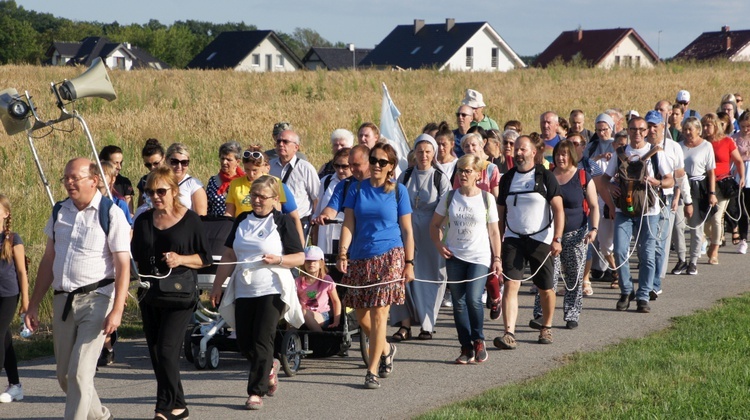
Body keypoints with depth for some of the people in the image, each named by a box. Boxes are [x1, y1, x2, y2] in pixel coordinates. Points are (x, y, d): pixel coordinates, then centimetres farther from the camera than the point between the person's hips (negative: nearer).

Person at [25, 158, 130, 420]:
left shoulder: (110, 214, -8)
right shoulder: (59, 212, 9)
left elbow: (123, 265, -11)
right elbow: (48, 260, 15)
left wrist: (117, 310, -19)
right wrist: (33, 305, 14)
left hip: (96, 299, -6)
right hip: (62, 300, 6)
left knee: (80, 373, -13)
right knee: (64, 375, 12)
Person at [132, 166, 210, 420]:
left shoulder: (190, 220, -2)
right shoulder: (143, 221, 9)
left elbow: (205, 258, 2)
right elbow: (135, 258, 17)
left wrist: (181, 259, -15)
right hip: (150, 295, 5)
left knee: (166, 350, -14)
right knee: (156, 354, 7)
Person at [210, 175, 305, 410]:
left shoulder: (282, 222, -2)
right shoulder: (242, 221, 12)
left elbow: (300, 258, -2)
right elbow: (229, 256, 15)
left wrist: (278, 260, -19)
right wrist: (217, 285, 11)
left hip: (272, 291, -5)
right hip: (243, 291, 5)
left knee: (262, 342, -8)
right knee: (244, 344, 6)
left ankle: (256, 392, 0)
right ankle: (269, 368, 35)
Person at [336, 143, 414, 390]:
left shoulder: (398, 191, 3)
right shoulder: (357, 189, 7)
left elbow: (407, 230, 5)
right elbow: (348, 224, 2)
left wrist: (409, 263, 1)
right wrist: (342, 254, -11)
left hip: (388, 258, -3)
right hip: (360, 258, 3)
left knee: (378, 314, -8)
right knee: (361, 315, 8)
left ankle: (372, 371, -2)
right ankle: (386, 349, 35)